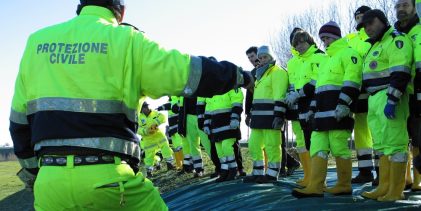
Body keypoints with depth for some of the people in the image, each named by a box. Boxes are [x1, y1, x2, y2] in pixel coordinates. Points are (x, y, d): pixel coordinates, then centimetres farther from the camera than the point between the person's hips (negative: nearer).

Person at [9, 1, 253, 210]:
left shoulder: (37, 41, 11)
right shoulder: (126, 40, 0)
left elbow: (20, 119, 14)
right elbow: (193, 72, 2)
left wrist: (32, 172, 26)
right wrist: (240, 76, 19)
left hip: (49, 179, 3)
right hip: (108, 177, -3)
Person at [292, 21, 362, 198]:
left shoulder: (347, 53, 0)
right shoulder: (328, 59, 30)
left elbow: (352, 80, -14)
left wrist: (343, 104, -22)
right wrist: (315, 108, 26)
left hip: (337, 110, -9)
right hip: (323, 112, 9)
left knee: (338, 147, -8)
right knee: (317, 147, 0)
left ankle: (344, 186, 2)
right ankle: (315, 187, -4)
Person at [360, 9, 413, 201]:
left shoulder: (395, 40, -7)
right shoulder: (376, 45, 24)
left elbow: (400, 73, -18)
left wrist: (391, 101, -25)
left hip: (388, 98, -10)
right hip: (375, 100, 10)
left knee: (394, 143, -10)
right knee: (382, 144, 11)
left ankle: (395, 190, -8)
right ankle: (384, 187, 16)